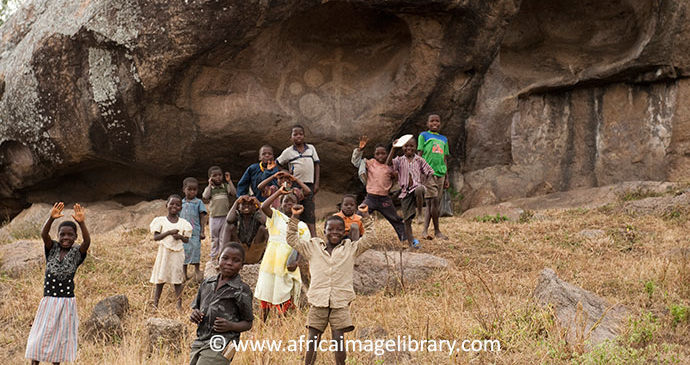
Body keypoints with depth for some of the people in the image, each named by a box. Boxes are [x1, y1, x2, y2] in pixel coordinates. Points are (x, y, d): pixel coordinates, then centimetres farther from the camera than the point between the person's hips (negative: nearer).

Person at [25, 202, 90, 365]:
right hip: (48, 301, 0)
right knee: (40, 335, 1)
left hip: (67, 302, 0)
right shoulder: (52, 248, -1)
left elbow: (87, 241, -23)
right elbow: (44, 234, -19)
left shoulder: (77, 253, -3)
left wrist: (81, 223, -39)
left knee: (61, 337, 8)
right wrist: (51, 218, -37)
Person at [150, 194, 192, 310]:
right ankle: (155, 303, 8)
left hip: (178, 253, 2)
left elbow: (187, 240, 7)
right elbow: (156, 237, -7)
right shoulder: (161, 221, 0)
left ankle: (179, 304, 7)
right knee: (160, 279, 2)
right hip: (164, 252, -2)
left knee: (178, 280, 4)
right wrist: (169, 232, -18)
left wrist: (180, 236, -15)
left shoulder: (183, 223, 6)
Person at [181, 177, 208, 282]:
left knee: (195, 249, -3)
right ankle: (184, 274, 15)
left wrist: (202, 232, -6)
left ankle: (197, 271, 12)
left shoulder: (198, 203, 1)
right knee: (184, 252, 6)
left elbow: (202, 218, 0)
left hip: (195, 232, -3)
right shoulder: (181, 203, 10)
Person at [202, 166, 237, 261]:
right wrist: (210, 184, -13)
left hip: (225, 216, 0)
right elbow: (205, 197, -18)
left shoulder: (226, 186, 4)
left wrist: (229, 181, -11)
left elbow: (234, 193, -12)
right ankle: (213, 256, 21)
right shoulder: (209, 188, 1)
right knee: (214, 238, 11)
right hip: (214, 217, 0)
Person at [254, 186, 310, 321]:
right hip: (271, 263, 0)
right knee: (265, 297, 2)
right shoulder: (276, 216, 8)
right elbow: (264, 207, -11)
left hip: (288, 267, 0)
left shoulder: (302, 226, 10)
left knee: (284, 302, 1)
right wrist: (279, 192, -9)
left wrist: (296, 262, -15)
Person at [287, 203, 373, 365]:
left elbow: (369, 239, 5)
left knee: (339, 341, -3)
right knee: (312, 342, 1)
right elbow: (292, 239, 11)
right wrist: (294, 217, 3)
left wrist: (365, 217, -1)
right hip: (318, 303, 1)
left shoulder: (351, 248, 10)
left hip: (340, 304, -1)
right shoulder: (313, 247, 11)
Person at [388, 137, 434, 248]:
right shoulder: (399, 160, 7)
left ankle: (420, 213, -20)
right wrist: (393, 149, -17)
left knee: (419, 190, -41)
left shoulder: (419, 160, 9)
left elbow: (430, 172, 15)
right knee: (407, 220, -1)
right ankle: (411, 240, 10)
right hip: (406, 192, 1)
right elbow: (388, 164, -12)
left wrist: (424, 179, 0)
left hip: (417, 186, -1)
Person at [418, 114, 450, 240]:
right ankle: (437, 230, -4)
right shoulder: (424, 136, 5)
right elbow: (419, 155, 1)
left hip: (440, 173, 5)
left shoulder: (444, 139, 19)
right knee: (434, 200, -11)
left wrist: (447, 178, 16)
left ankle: (425, 230, 1)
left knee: (430, 203, 2)